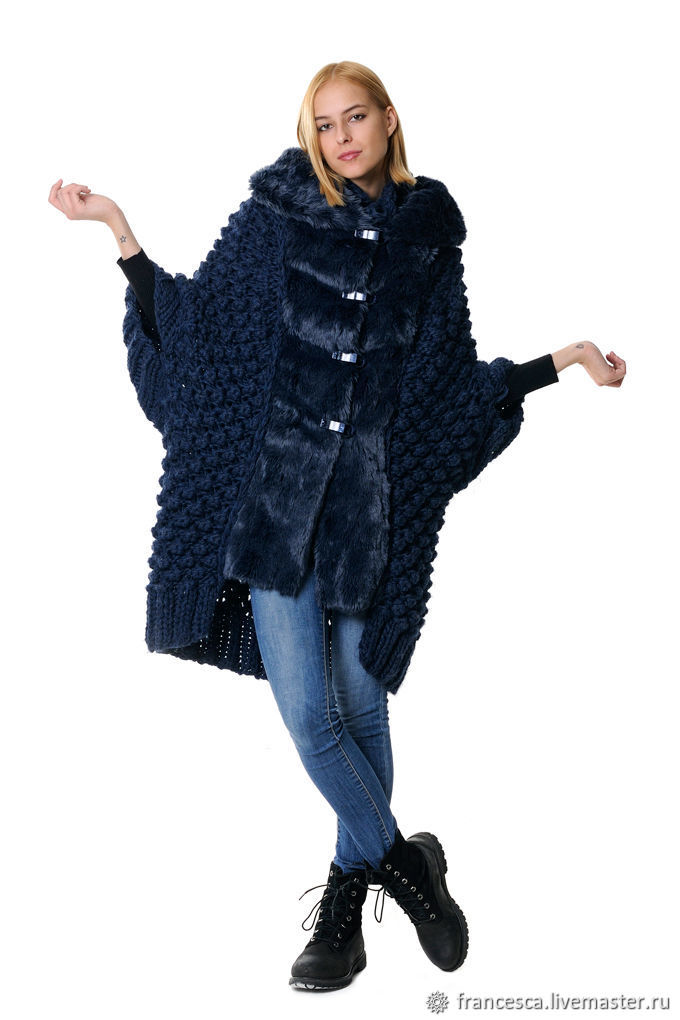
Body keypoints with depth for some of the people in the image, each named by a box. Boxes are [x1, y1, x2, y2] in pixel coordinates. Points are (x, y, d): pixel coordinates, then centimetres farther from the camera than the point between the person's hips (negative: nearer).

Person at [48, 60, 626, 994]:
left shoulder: (427, 236, 7)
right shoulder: (277, 217, 3)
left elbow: (457, 389, 11)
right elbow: (185, 323, 3)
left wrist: (562, 361, 5)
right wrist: (119, 229, -6)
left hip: (372, 497, 1)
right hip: (280, 488, -1)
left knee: (361, 706, 8)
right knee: (307, 714, -7)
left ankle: (346, 905, 24)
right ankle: (406, 864, 15)